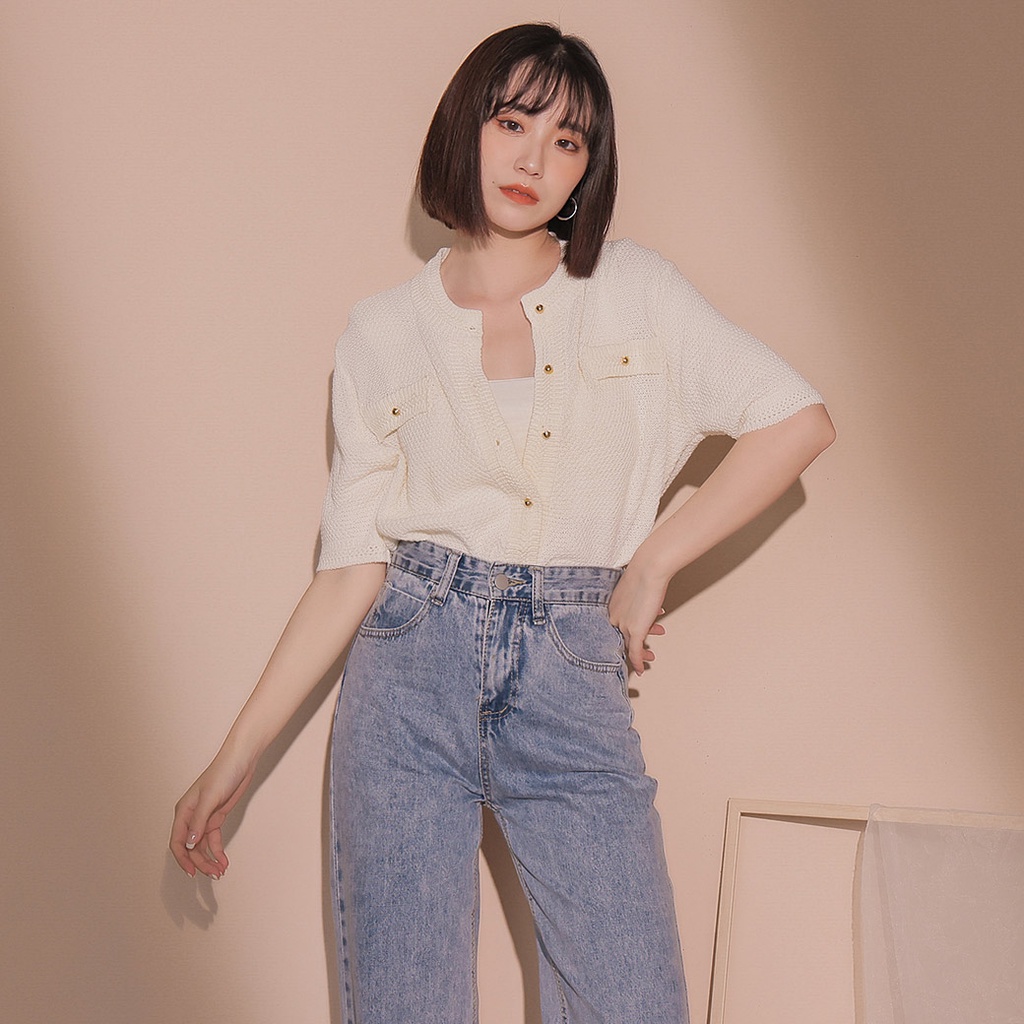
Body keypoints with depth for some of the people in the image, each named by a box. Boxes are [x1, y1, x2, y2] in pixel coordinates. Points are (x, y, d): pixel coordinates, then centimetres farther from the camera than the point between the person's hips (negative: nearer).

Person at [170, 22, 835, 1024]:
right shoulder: (384, 332, 6)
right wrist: (237, 754, -1)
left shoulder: (636, 292, 6)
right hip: (413, 675, 0)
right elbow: (353, 567, 3)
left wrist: (652, 564, 0)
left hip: (573, 687, 0)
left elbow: (799, 420, 2)